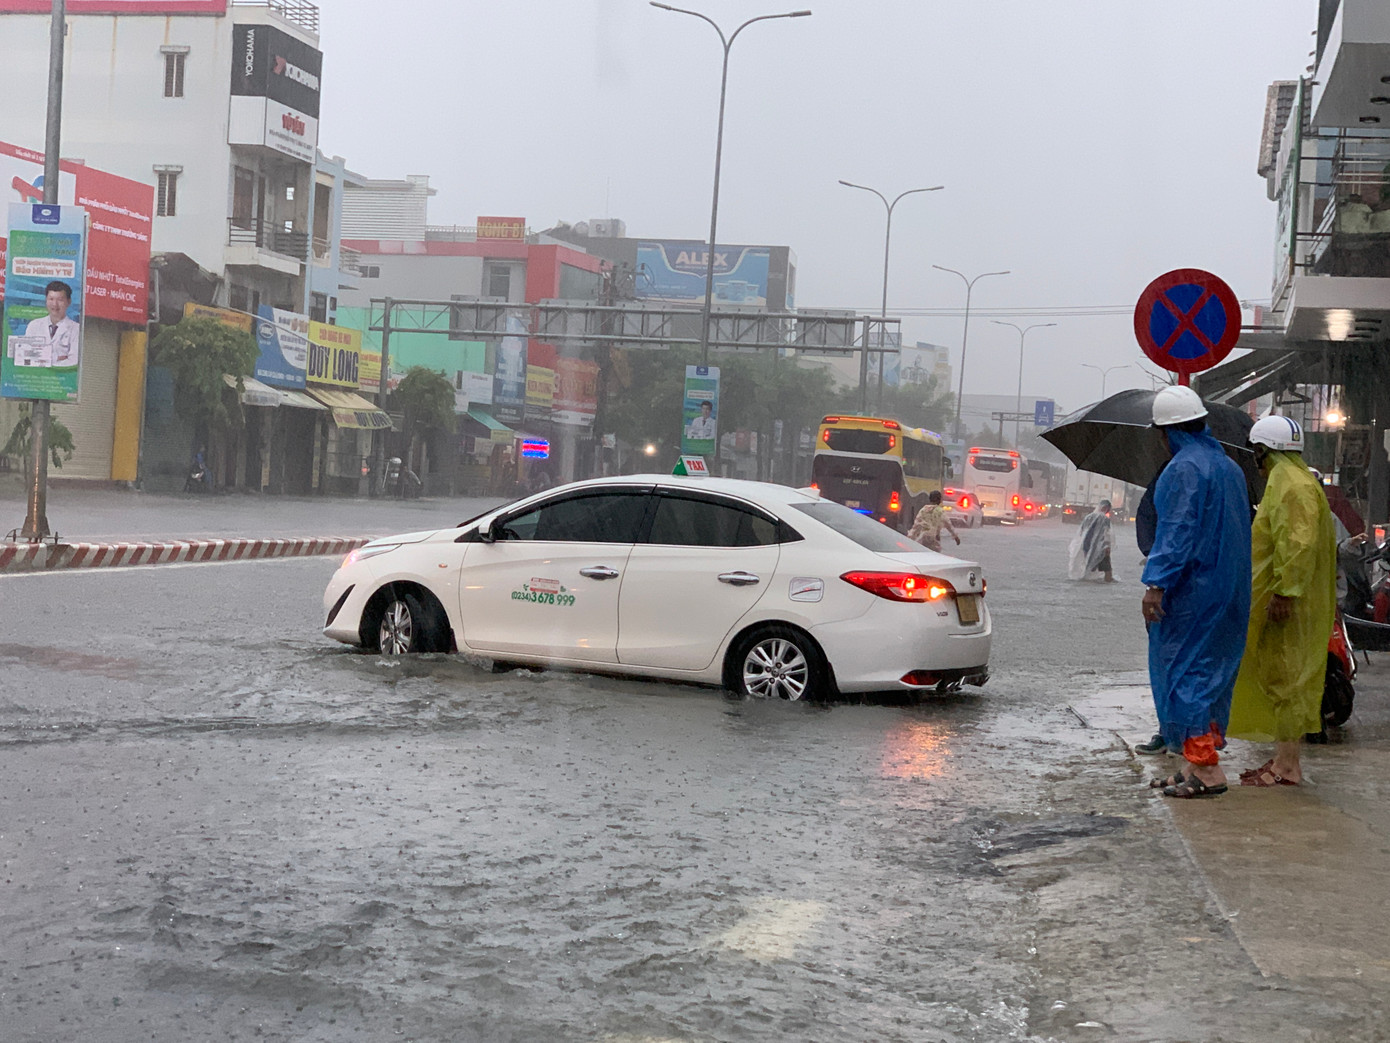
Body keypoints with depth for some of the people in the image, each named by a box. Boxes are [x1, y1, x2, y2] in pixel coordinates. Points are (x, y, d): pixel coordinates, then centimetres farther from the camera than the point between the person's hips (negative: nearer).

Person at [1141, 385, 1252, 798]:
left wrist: (1156, 583, -21)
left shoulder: (1183, 468, -14)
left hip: (1193, 591, -9)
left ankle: (1204, 768, -8)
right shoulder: (1228, 466, 15)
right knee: (1208, 672, 13)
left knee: (1183, 673, -6)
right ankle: (1199, 763, 17)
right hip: (1228, 592, 9)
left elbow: (1178, 531, -20)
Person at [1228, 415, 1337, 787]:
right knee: (1282, 679, 14)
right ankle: (1284, 757, 21)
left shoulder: (1291, 484, -16)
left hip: (1286, 604, -11)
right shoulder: (1289, 479, 19)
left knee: (1286, 679, -7)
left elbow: (1298, 544, -25)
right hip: (1285, 598, 11)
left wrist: (1284, 592, -27)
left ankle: (1286, 766, -4)